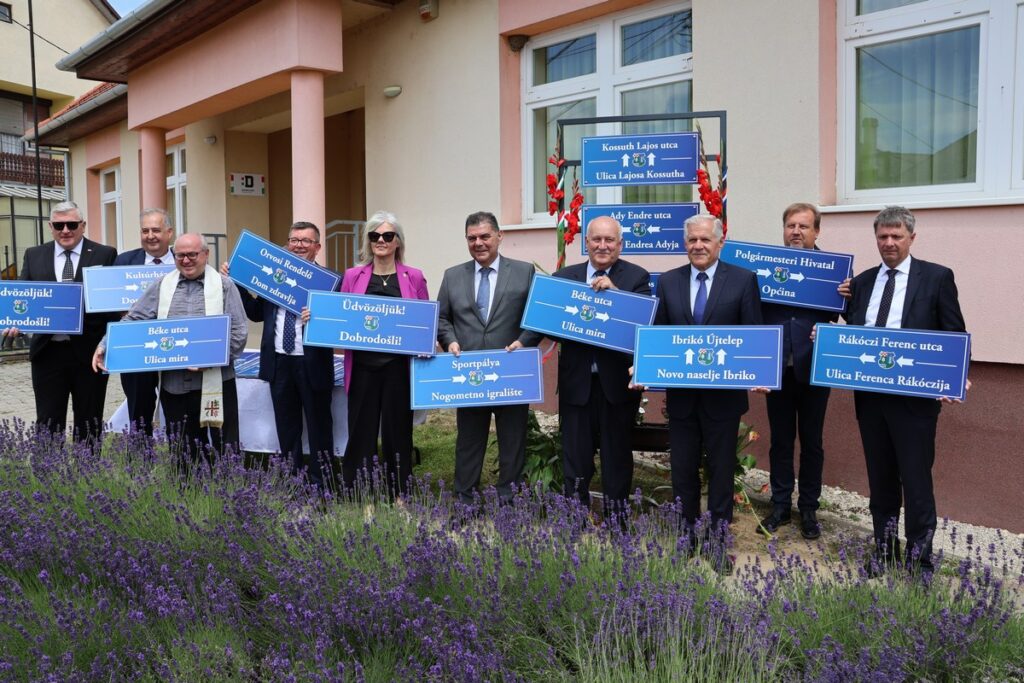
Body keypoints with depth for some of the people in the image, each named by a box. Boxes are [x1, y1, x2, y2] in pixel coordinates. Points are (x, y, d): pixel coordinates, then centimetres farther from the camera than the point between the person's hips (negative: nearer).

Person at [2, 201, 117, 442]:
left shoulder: (105, 255, 0)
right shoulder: (34, 255, 9)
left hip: (88, 351, -2)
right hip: (47, 352, 2)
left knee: (89, 423, 8)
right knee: (48, 423, 7)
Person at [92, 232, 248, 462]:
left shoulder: (224, 286, 2)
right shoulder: (162, 286, 10)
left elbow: (239, 332, -4)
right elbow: (132, 320, 7)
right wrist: (105, 346, -6)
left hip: (214, 383, -3)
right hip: (173, 383, 3)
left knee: (220, 452, 0)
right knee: (180, 452, 11)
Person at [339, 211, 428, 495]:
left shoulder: (414, 277, 5)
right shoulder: (353, 276, 8)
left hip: (398, 365, -1)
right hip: (363, 364, 1)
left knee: (397, 430, 7)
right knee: (361, 431, 3)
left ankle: (399, 496, 18)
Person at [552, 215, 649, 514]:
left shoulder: (637, 277, -1)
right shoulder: (564, 276, 6)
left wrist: (614, 290, -22)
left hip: (618, 381, -2)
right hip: (577, 381, 2)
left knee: (617, 457, 11)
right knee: (575, 459, 10)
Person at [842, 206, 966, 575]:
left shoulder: (937, 277, -1)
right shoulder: (861, 282, 11)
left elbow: (954, 336, -2)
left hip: (915, 395, -4)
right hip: (869, 394, 5)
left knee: (915, 478, 0)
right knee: (880, 478, 15)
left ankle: (919, 557, 13)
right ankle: (885, 549, 28)